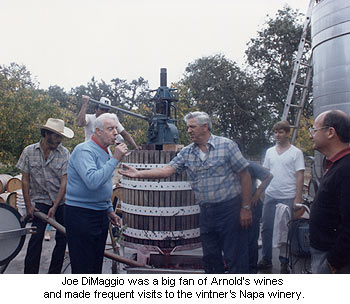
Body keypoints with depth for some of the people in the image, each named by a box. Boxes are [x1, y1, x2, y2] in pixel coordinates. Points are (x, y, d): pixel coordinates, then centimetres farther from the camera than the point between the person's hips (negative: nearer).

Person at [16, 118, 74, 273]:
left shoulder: (64, 153, -6)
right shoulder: (29, 151, -2)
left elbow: (64, 182, -9)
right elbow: (25, 180, 2)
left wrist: (55, 206, -15)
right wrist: (28, 205, -2)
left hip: (62, 202, 1)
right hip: (40, 201, 0)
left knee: (62, 238, 4)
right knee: (36, 236, -10)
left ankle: (53, 274, 20)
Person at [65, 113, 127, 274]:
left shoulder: (106, 151, 11)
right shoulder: (84, 150, -17)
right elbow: (93, 181, -32)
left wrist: (109, 210, 20)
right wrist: (115, 159, -26)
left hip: (100, 214, 9)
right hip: (81, 214, -8)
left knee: (97, 263, 17)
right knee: (83, 266, 1)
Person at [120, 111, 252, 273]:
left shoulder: (227, 145, -7)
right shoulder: (186, 153, 6)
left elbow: (245, 176, -6)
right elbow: (166, 171, -2)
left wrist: (246, 208, -9)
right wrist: (139, 174, -13)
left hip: (230, 210, -5)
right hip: (206, 212, 5)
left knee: (235, 259, 3)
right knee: (210, 258, 16)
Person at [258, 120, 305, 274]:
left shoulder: (296, 152, -1)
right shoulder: (269, 151, 12)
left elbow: (300, 176, -4)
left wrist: (298, 198, -10)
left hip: (288, 197, -4)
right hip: (270, 196, 4)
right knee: (266, 228, 8)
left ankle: (284, 261, 18)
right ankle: (266, 258, 22)